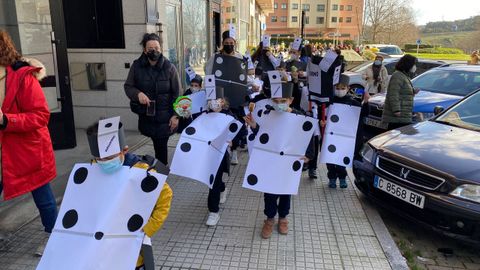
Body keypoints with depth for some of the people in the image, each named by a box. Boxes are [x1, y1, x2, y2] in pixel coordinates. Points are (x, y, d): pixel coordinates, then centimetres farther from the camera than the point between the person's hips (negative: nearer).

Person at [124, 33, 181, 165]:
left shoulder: (169, 67, -7)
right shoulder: (137, 66, -2)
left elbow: (177, 93, -4)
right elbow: (128, 86, 6)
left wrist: (176, 115, -7)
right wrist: (138, 93, -17)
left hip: (164, 116, -2)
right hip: (146, 115, 2)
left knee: (161, 145, 3)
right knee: (157, 144, 10)